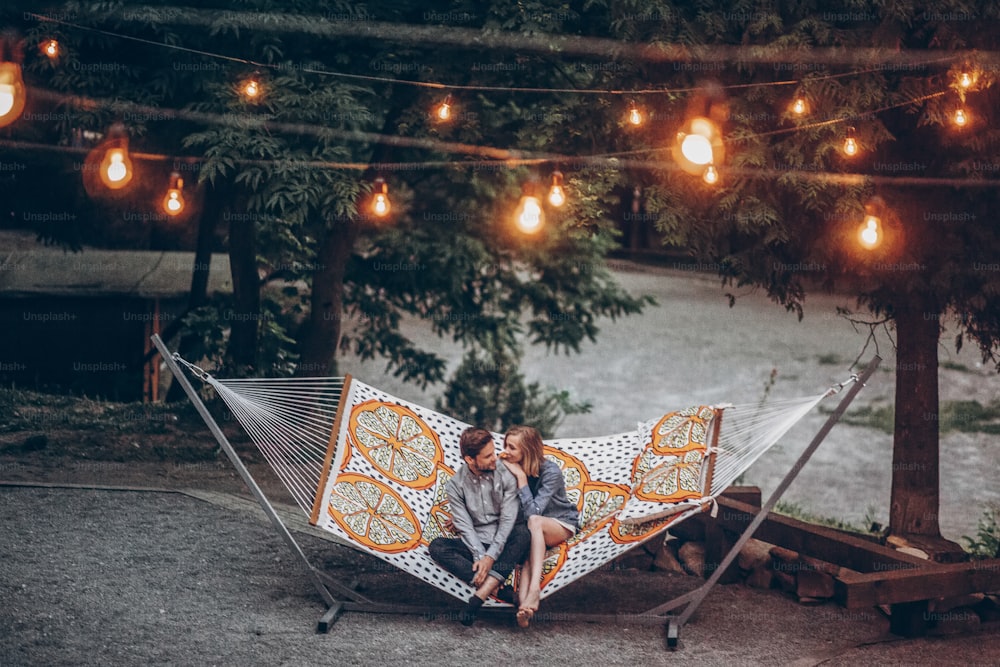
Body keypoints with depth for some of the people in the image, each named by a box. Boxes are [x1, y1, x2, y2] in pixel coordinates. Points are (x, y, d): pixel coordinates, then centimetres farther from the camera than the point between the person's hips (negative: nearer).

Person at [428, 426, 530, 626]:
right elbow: (465, 526, -7)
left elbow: (508, 519, -12)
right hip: (476, 546, 1)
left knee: (523, 532, -34)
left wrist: (491, 556, -23)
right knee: (436, 546, -25)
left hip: (504, 546, -1)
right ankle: (496, 588, -36)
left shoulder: (506, 475, -5)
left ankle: (479, 596, -42)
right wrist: (480, 556, -23)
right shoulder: (455, 485, -2)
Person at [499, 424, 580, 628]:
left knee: (534, 522, -36)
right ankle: (526, 603, -56)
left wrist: (521, 477, -30)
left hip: (561, 525, -3)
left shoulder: (551, 472, -21)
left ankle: (534, 587, -51)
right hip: (532, 530, 3)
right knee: (529, 539, -33)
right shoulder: (508, 468, -8)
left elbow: (532, 511, -30)